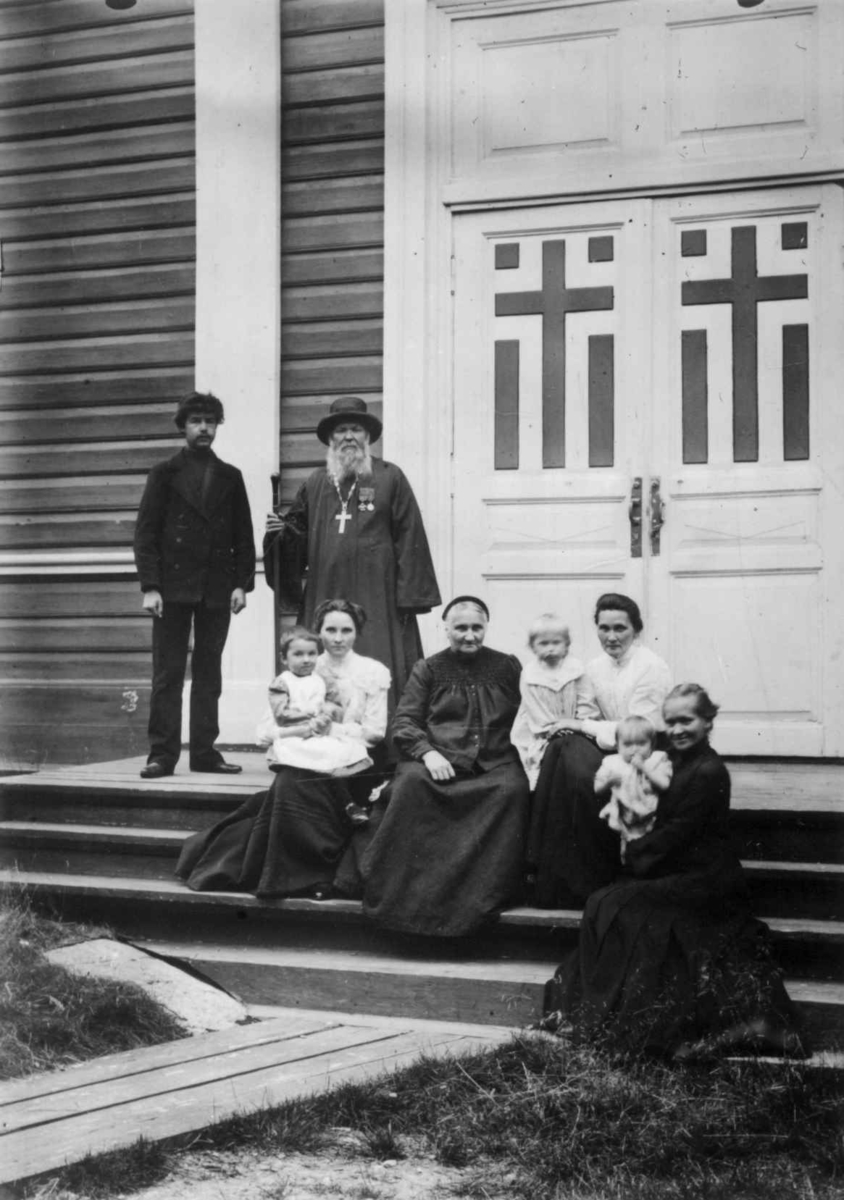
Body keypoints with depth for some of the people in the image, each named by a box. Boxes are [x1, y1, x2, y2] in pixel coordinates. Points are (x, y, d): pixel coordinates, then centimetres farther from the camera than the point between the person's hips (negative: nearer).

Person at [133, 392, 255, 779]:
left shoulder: (230, 477, 12)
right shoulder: (164, 474, 5)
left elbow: (243, 537, 10)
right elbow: (145, 533, 0)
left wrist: (242, 583, -1)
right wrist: (150, 586, -9)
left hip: (217, 590, 2)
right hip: (172, 587, -2)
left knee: (209, 675, 5)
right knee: (167, 674, -2)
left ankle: (204, 751, 9)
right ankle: (162, 754, -1)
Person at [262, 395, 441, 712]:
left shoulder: (389, 478, 4)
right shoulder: (316, 483, 14)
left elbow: (409, 538, -1)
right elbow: (299, 533, 20)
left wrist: (408, 596, -7)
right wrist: (280, 530, -4)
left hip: (375, 597, -3)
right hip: (325, 596, 3)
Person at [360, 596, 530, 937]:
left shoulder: (508, 667, 17)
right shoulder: (428, 670, 14)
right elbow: (404, 721, 6)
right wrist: (427, 752, -12)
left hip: (493, 764, 0)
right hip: (440, 761, 0)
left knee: (513, 787, -33)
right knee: (411, 782, -33)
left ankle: (486, 894, -27)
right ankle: (397, 892, -26)